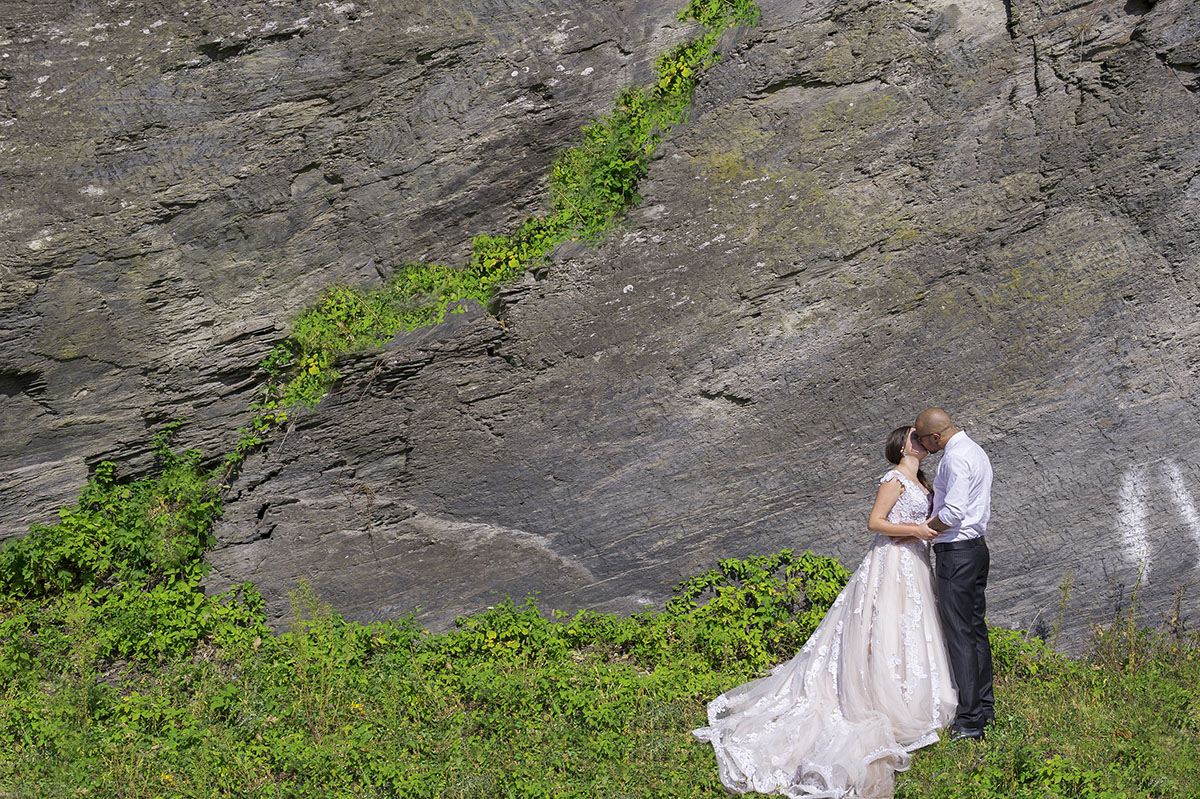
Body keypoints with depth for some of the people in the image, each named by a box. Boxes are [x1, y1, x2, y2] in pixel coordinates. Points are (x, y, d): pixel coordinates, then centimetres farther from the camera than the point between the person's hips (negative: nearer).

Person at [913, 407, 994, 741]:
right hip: (977, 547, 11)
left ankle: (969, 720, -7)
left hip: (957, 552, -11)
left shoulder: (955, 458, -17)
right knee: (976, 629, 15)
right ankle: (983, 707, 22)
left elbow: (953, 512, -24)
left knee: (959, 634, -8)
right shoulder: (975, 451, 16)